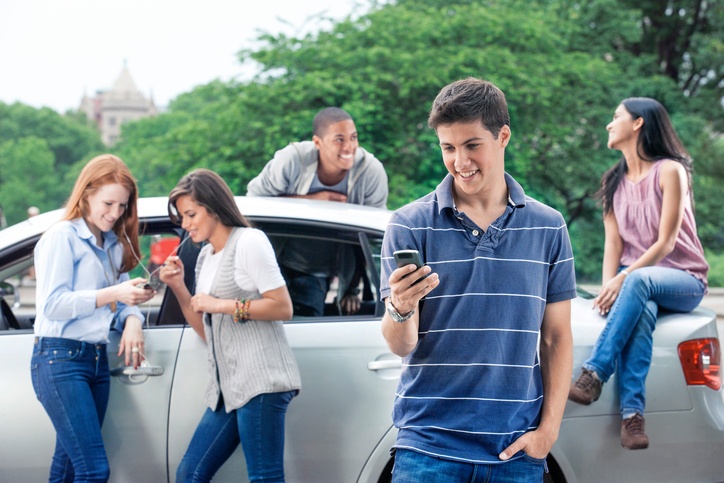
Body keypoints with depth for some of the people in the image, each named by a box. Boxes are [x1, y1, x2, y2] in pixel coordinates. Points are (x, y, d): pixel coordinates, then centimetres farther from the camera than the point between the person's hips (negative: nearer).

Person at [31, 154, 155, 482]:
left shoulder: (115, 245, 15)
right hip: (60, 358, -7)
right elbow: (52, 304, -14)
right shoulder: (62, 236, -6)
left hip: (97, 360, 7)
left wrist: (132, 319, -11)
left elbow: (121, 302, 13)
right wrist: (113, 294, -23)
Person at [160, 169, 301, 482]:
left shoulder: (248, 241, -4)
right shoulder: (205, 256, 20)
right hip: (228, 386, 9)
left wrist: (222, 306, -12)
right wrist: (178, 289, 9)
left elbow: (283, 307, -11)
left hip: (260, 380, -9)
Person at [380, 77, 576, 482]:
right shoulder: (410, 225, 0)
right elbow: (401, 345, -5)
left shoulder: (548, 227, 5)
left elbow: (557, 337, 8)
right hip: (430, 445, -1)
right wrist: (400, 310, -26)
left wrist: (549, 428, -1)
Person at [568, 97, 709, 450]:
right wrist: (608, 286, -15)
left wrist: (623, 279, -24)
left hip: (682, 280, -3)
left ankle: (594, 375, -44)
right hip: (634, 279, 3)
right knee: (641, 312, -34)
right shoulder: (615, 182, 14)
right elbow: (614, 242, 4)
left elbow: (666, 242, -13)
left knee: (638, 281, -38)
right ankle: (632, 414, -48)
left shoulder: (669, 171, -6)